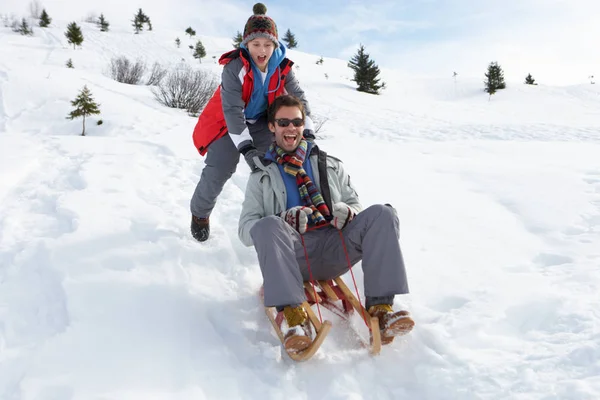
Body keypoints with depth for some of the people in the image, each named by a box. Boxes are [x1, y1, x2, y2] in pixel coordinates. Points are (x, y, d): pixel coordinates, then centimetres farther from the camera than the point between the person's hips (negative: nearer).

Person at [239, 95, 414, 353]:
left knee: (382, 214, -22)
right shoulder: (262, 177, 19)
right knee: (268, 226, -34)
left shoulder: (330, 166, 25)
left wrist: (347, 212, -5)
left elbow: (355, 205, 22)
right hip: (293, 255, -2)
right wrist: (285, 221, -13)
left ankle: (380, 308, -31)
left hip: (335, 248, 2)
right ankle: (292, 314, -43)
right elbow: (246, 229, 8)